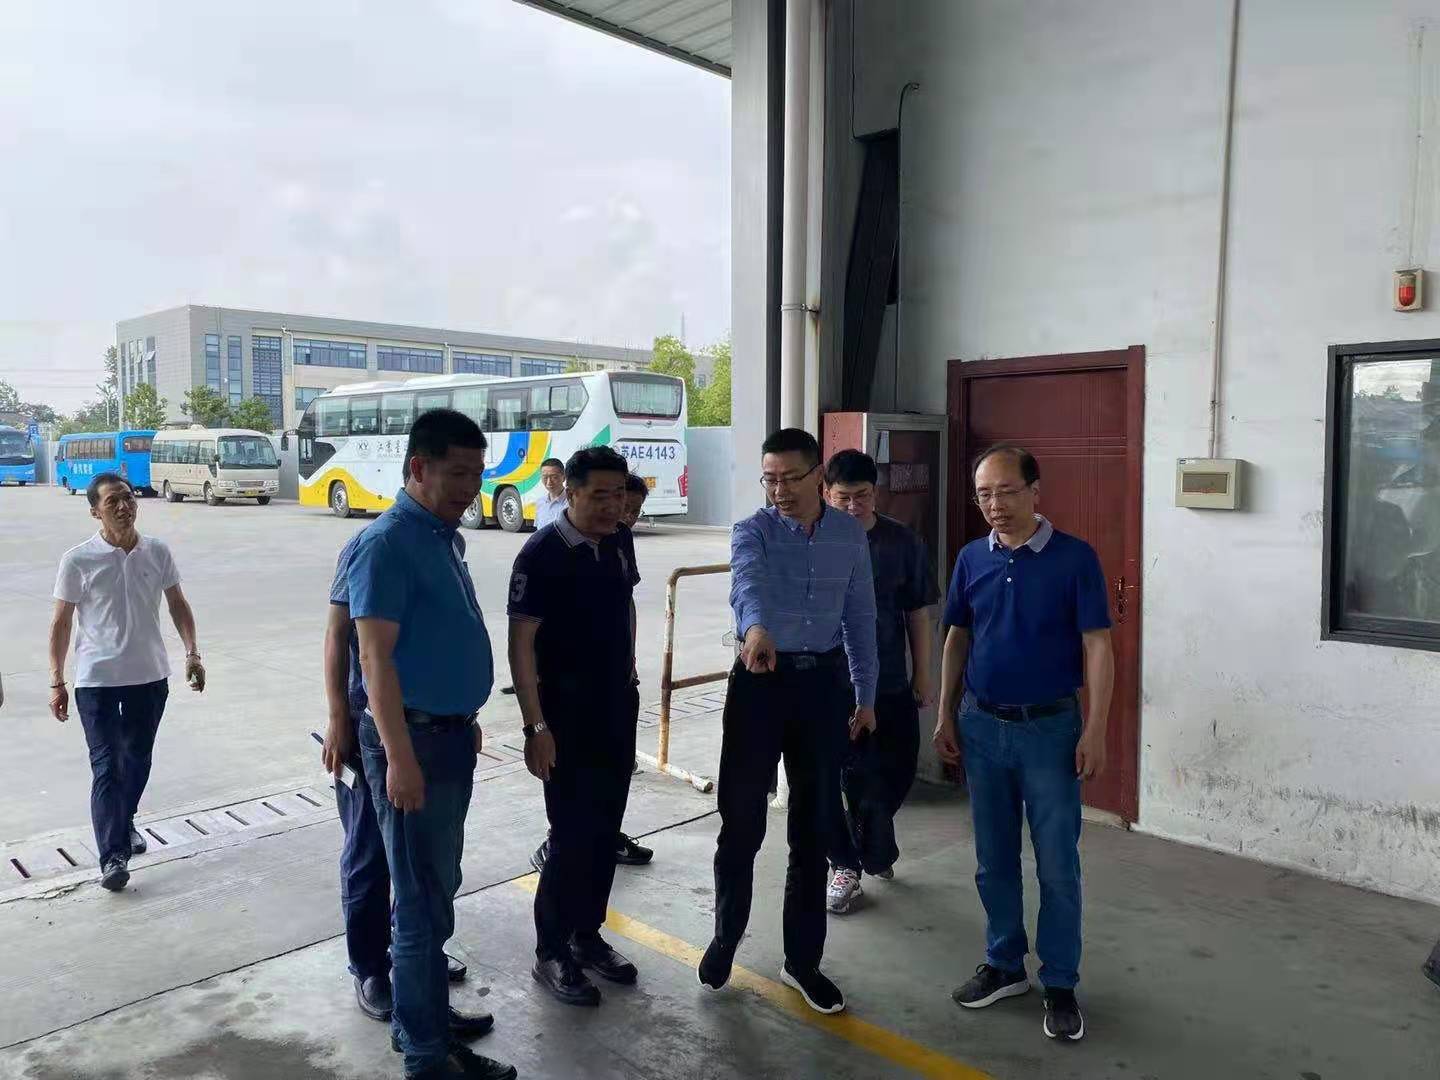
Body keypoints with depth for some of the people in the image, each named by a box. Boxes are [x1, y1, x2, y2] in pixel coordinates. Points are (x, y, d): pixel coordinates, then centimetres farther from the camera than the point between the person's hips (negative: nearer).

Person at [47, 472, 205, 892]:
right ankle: (113, 856, 1)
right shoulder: (78, 560, -10)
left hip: (150, 676, 3)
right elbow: (61, 623, -3)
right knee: (106, 766, -3)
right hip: (97, 680, -3)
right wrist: (56, 681, -3)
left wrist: (191, 652, 1)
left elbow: (178, 604, 9)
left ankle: (125, 822, 40)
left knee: (138, 759, 16)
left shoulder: (157, 552, -2)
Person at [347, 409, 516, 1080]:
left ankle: (422, 1014, 35)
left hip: (452, 734, 9)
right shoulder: (387, 544, -17)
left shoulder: (445, 536, 11)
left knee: (436, 888, 19)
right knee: (423, 898, 1)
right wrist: (400, 757, -23)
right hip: (413, 738, -9)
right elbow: (376, 658, -20)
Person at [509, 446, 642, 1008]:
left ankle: (587, 934, 31)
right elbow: (521, 644, -17)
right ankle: (551, 953, 17)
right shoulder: (541, 554, -17)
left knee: (605, 830, 14)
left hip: (618, 707, 7)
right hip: (567, 713, -6)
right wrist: (536, 726, -20)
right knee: (572, 835, 0)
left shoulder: (620, 541, 2)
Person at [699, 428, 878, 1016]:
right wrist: (756, 627, -54)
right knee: (741, 824, 4)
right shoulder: (752, 532, -8)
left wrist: (865, 695, 12)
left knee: (813, 829, 10)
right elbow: (747, 583, -32)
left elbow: (860, 616, 11)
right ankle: (725, 938, 29)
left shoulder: (850, 534, 3)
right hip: (761, 679, -2)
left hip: (824, 682, 3)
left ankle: (802, 960, 25)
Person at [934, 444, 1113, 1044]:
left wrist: (1094, 731, -14)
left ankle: (1060, 984, 21)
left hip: (1050, 728, -4)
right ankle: (1004, 965, 31)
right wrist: (946, 717, 7)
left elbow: (1097, 646, -9)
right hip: (981, 727, 4)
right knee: (994, 860, 14)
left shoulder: (1074, 557, -9)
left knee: (1057, 865, 5)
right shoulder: (972, 558, 3)